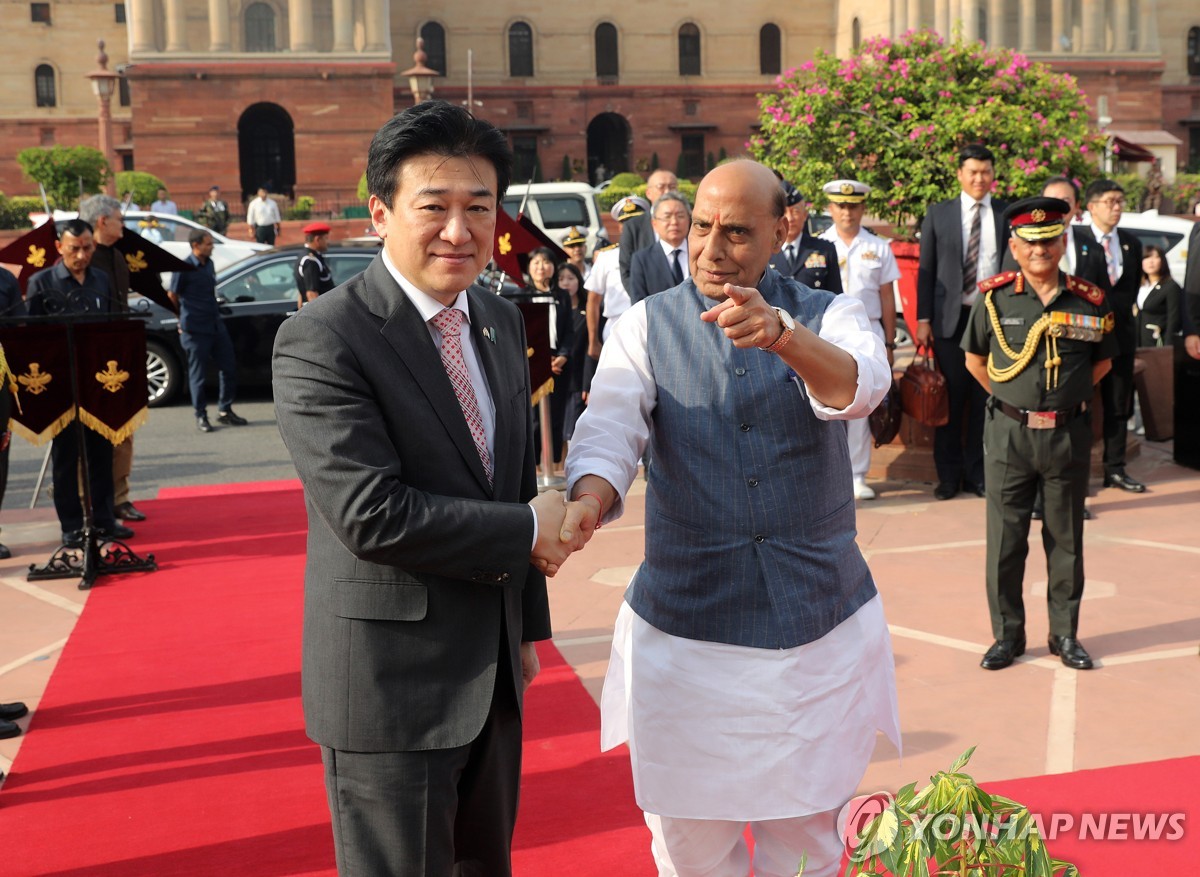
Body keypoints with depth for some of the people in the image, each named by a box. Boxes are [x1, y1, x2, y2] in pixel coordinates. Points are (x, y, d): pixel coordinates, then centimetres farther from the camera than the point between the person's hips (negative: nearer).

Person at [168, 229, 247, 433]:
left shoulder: (209, 264, 10)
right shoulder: (184, 268, -12)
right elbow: (172, 297, -5)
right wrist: (185, 319, 5)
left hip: (216, 326, 7)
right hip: (195, 330, -7)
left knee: (229, 368, 8)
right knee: (198, 374, 2)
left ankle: (225, 411, 20)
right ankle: (201, 416, 14)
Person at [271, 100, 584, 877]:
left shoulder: (501, 321, 7)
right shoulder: (321, 339, -18)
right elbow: (373, 516, -25)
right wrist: (528, 531, -15)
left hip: (494, 672, 7)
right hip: (391, 688, -7)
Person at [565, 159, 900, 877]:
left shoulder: (830, 316, 1)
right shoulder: (647, 326, 2)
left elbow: (861, 386, -22)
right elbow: (610, 431, -14)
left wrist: (783, 335, -43)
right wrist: (587, 501, -36)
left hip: (819, 628, 0)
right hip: (683, 627, 0)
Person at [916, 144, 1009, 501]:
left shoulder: (1008, 215, 6)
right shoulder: (938, 215, 6)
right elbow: (926, 270, 5)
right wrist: (923, 319, -2)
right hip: (951, 318, 0)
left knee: (985, 398, 4)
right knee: (950, 398, 3)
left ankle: (977, 473, 14)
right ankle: (949, 474, 13)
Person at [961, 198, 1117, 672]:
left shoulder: (1090, 301, -1)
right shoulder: (993, 297, -4)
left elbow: (1102, 361, 14)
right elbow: (975, 359, 9)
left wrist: (1068, 397, 9)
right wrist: (1010, 401, 9)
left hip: (1069, 435, 1)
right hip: (1009, 435, -1)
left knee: (1066, 540, 10)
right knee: (1005, 540, 5)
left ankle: (1065, 633, 23)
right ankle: (1007, 634, 18)